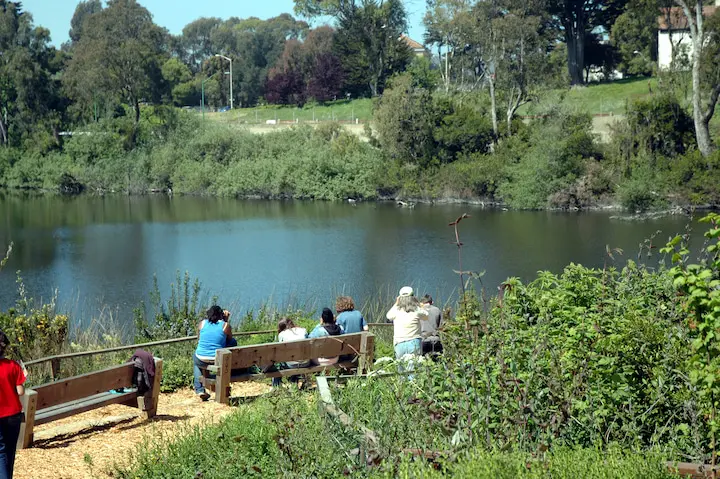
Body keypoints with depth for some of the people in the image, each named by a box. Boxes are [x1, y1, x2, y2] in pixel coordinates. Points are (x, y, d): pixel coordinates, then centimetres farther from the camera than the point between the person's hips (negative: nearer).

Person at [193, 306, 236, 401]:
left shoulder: (202, 323, 1)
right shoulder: (225, 325, -5)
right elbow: (229, 339, 13)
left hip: (201, 361, 2)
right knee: (233, 342, 24)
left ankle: (199, 389, 29)